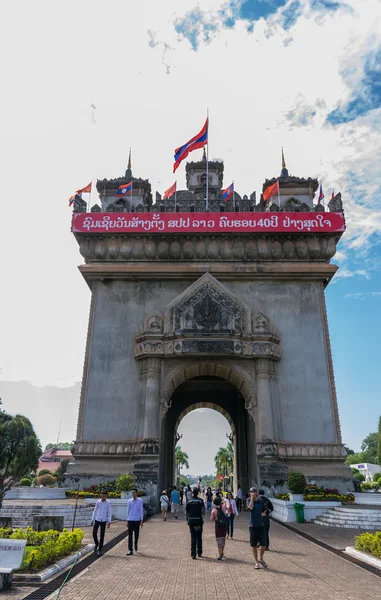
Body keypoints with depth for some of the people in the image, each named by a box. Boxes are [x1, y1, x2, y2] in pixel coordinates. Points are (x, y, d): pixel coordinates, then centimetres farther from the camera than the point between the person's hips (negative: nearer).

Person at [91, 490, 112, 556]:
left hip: (103, 521, -2)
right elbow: (94, 511, 6)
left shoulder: (108, 503, -6)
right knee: (94, 533, -2)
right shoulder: (98, 502, -1)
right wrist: (92, 520, 4)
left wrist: (109, 522, -13)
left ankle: (100, 549, 12)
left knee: (102, 536, 0)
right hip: (97, 520, 2)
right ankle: (96, 544, 27)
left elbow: (109, 512, -6)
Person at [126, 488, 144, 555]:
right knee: (130, 535, -1)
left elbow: (141, 511, -1)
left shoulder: (140, 501, -3)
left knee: (136, 534, 9)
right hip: (130, 520, 1)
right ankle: (130, 550, 2)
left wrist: (141, 520, -4)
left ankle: (136, 545, 36)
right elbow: (128, 511, 9)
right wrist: (126, 521, 6)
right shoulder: (129, 501, 4)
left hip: (137, 520, -1)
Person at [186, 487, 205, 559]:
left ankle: (193, 554, 2)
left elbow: (186, 512, 3)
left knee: (193, 537, 5)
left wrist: (187, 520, 13)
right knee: (199, 537, 13)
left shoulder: (189, 501, -1)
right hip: (199, 521, -1)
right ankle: (199, 552, 21)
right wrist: (202, 518, 10)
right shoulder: (200, 500, -5)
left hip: (191, 521, 1)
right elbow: (203, 511, -7)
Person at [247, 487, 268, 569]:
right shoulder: (249, 501, -6)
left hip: (261, 525, 2)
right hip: (253, 526, -2)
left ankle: (261, 558, 27)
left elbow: (264, 511, 15)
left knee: (264, 545, 1)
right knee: (254, 545, 6)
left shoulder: (261, 501, 4)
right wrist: (252, 498, -27)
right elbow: (250, 508, -26)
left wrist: (263, 513, -6)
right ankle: (256, 562, 23)